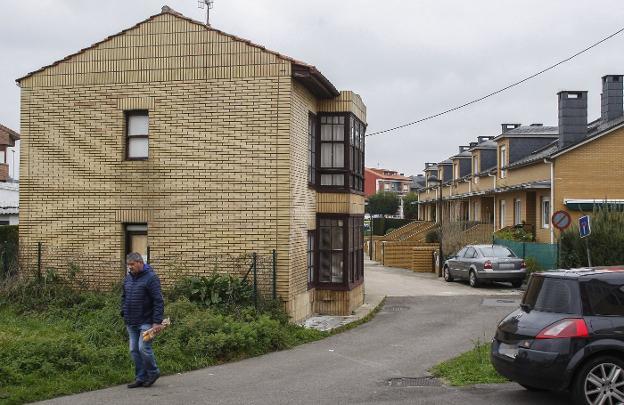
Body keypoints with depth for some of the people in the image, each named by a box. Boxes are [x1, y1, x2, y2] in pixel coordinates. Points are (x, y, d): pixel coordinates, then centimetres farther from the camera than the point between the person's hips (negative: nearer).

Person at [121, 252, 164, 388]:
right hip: (131, 322, 7)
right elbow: (124, 297, 24)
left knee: (143, 348, -11)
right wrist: (124, 313, 14)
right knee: (134, 350, 8)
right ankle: (141, 378, 17)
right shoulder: (128, 277, 11)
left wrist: (157, 322, -19)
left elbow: (158, 301, -15)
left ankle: (153, 373, 11)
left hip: (146, 322, -7)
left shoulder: (151, 278, -12)